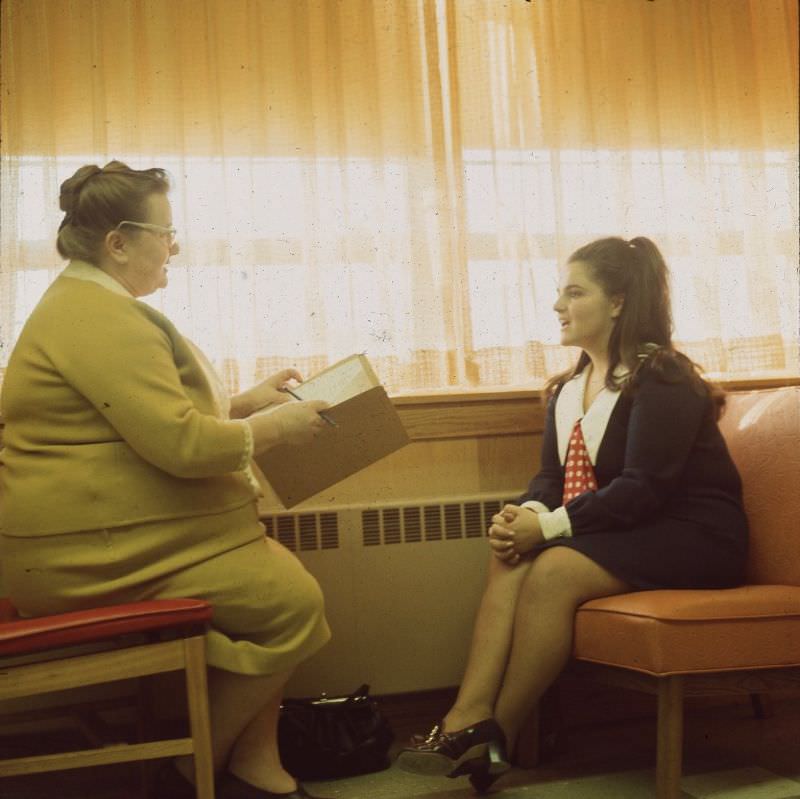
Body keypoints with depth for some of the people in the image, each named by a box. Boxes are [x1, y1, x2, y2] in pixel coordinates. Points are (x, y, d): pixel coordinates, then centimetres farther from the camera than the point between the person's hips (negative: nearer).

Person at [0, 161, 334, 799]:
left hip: (112, 534, 11)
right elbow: (180, 443, -26)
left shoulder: (90, 304, 17)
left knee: (275, 572, 10)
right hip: (94, 551, -11)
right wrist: (277, 427, -12)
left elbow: (158, 411, 26)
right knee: (292, 602, -12)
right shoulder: (98, 318, -19)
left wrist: (247, 401, 14)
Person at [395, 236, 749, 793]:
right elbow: (551, 477, 8)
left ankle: (498, 739, -17)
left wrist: (548, 526, -26)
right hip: (629, 530, 8)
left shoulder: (662, 379, -15)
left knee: (553, 570, -28)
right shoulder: (569, 390, 11)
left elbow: (645, 488, -23)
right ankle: (469, 720, -29)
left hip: (693, 536, -8)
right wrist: (527, 515, -16)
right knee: (511, 559, -18)